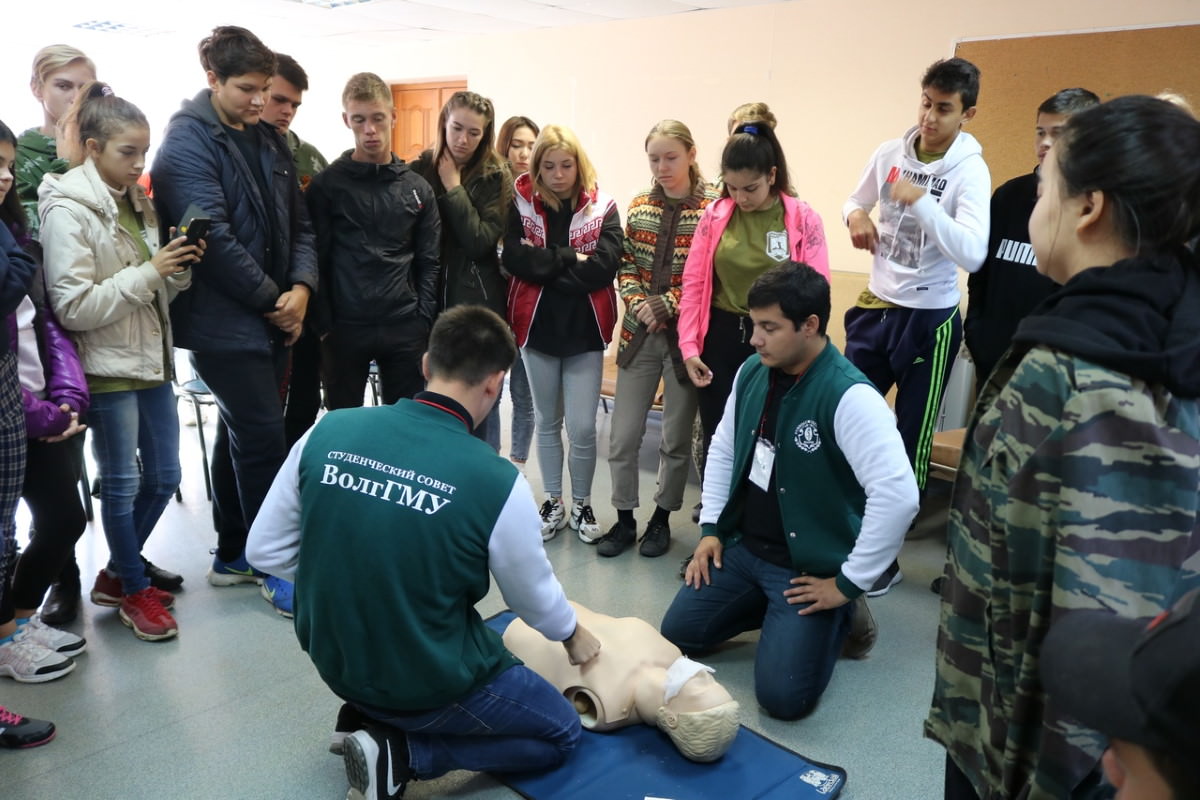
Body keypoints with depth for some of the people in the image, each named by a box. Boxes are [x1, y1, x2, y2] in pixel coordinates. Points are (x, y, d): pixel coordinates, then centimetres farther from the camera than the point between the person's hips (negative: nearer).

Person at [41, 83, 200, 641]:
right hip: (108, 369, -7)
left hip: (152, 361, 7)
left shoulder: (136, 204, 10)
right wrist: (148, 273, -21)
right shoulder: (68, 211, -12)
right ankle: (134, 592, 23)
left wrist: (178, 269, -5)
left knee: (164, 477, 13)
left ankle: (115, 575, 32)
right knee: (121, 483, 5)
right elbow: (73, 307, -18)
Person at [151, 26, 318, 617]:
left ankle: (232, 555, 28)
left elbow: (298, 223, 12)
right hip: (224, 321, -8)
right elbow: (213, 236, -19)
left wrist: (301, 287, -5)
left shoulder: (269, 141, 12)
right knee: (263, 438, -5)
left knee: (240, 433, 15)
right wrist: (274, 299, -14)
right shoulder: (188, 140, -11)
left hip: (272, 317, 8)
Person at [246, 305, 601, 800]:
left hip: (332, 658, 6)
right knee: (562, 733, 17)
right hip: (430, 682, -6)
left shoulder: (328, 432, -12)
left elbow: (264, 551, -2)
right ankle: (401, 752, 0)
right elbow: (534, 596, -4)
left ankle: (371, 711, 17)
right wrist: (574, 635, 18)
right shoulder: (498, 482, -22)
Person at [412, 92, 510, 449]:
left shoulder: (495, 178, -3)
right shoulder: (420, 169, 3)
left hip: (478, 304, -2)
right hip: (429, 301, 2)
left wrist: (453, 187, -12)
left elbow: (481, 242, -14)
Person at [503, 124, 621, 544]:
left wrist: (545, 265, -14)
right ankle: (553, 503, 29)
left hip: (585, 330, -1)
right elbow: (514, 259, -14)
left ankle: (581, 505, 21)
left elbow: (605, 266, -16)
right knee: (547, 423, 14)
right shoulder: (521, 205, 1)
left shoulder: (602, 208, -2)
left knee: (582, 428, 0)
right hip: (537, 327, 2)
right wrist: (570, 260, -16)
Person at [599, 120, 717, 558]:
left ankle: (661, 518, 27)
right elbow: (625, 266, 8)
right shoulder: (639, 206, 7)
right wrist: (639, 304, -10)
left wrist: (668, 305, -16)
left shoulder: (713, 207, -7)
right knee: (622, 435, 5)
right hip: (640, 333, 4)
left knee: (676, 437, 9)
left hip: (685, 334, -3)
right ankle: (624, 520, 22)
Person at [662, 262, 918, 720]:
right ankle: (776, 612, 21)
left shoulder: (849, 397, -26)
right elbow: (723, 448, 13)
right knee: (677, 634, 5)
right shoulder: (752, 372, -1)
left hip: (809, 568, -7)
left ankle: (841, 616, 12)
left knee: (781, 696, -14)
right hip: (741, 546, 7)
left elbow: (898, 496, -32)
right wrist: (710, 528, 7)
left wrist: (848, 583, -24)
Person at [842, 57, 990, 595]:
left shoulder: (969, 171, -14)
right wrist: (855, 216, -4)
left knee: (911, 441, 5)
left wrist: (921, 201, -31)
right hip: (874, 308, 5)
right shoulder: (889, 153, 1)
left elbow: (973, 255, -26)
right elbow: (855, 201, 18)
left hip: (929, 319, -5)